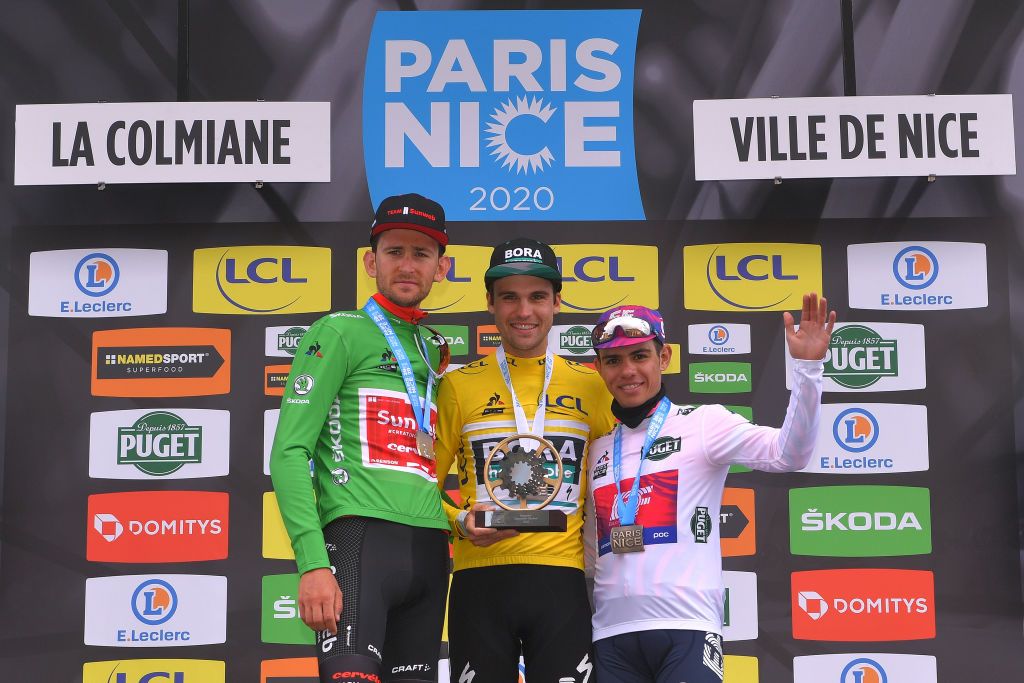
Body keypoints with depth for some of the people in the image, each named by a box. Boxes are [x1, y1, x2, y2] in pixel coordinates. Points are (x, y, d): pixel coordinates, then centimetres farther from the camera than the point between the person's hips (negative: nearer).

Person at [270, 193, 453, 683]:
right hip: (360, 537, -6)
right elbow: (288, 453, -7)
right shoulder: (339, 333, 2)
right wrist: (312, 563, -17)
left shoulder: (435, 350, 21)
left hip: (429, 550, 6)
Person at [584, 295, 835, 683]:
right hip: (611, 636, 4)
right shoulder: (598, 450, 15)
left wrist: (807, 367, -23)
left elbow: (788, 454, -14)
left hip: (687, 629, -4)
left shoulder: (703, 424, 2)